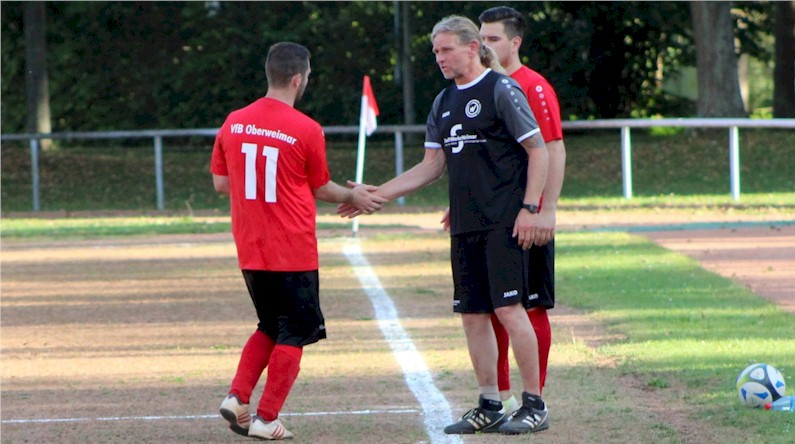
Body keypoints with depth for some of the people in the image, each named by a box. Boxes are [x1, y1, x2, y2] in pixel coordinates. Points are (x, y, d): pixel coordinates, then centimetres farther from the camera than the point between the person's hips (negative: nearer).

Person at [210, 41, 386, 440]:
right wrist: (353, 197, 19)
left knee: (270, 327, 21)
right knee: (294, 333, 5)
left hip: (249, 250, 5)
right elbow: (319, 188, 2)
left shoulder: (234, 123, 2)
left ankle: (237, 397, 6)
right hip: (293, 253, -5)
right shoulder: (306, 130, -11)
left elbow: (220, 182, 8)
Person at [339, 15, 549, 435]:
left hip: (504, 224, -8)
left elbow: (538, 151, -8)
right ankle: (489, 407, 13)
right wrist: (375, 195, 15)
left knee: (508, 308, -11)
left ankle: (534, 404, -5)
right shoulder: (444, 103, 16)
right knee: (472, 314, 6)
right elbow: (431, 166, 20)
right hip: (464, 226, 8)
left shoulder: (501, 91, -6)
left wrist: (529, 208, -15)